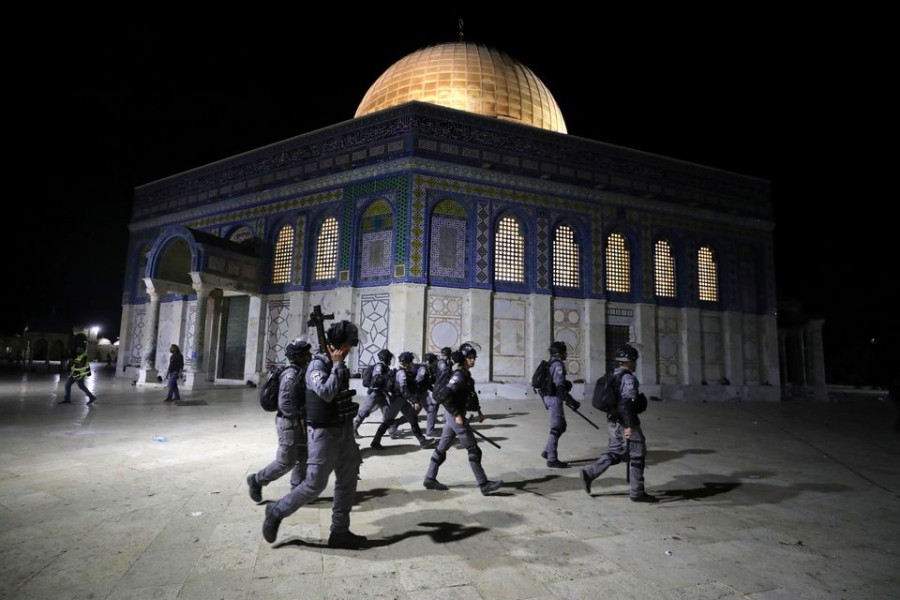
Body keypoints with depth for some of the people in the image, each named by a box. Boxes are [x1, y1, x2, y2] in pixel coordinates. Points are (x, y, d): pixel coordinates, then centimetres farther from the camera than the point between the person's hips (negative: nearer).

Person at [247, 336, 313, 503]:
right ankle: (256, 480, 21)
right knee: (286, 462, 1)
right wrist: (301, 418, -19)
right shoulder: (291, 375, -21)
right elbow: (285, 404, -25)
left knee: (303, 458, 13)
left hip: (298, 423, 9)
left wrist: (303, 418, 7)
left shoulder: (301, 372, 8)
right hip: (289, 423, -9)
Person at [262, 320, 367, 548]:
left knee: (348, 480, 10)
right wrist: (337, 364, -24)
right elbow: (326, 393, -34)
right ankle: (276, 512, 22)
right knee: (315, 484, -1)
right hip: (324, 432, -8)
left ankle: (340, 532, 21)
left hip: (343, 430, 8)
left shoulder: (338, 365, 9)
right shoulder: (318, 365, -16)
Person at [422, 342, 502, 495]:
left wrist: (478, 410, 16)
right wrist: (457, 414, -23)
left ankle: (430, 479, 23)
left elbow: (471, 394, 22)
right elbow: (445, 396, -27)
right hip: (455, 415, -9)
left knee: (442, 448, 14)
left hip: (452, 415, 9)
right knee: (473, 450, -1)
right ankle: (484, 485, 6)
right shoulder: (459, 375, -19)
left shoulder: (466, 374, 10)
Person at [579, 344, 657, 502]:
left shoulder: (613, 376, 11)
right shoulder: (628, 378, -18)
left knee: (614, 453, 17)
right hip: (625, 424, -9)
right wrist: (629, 426, -25)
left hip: (613, 422, 9)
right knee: (636, 456, 5)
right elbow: (626, 403, -26)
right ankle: (636, 492, 15)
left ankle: (589, 473, 8)